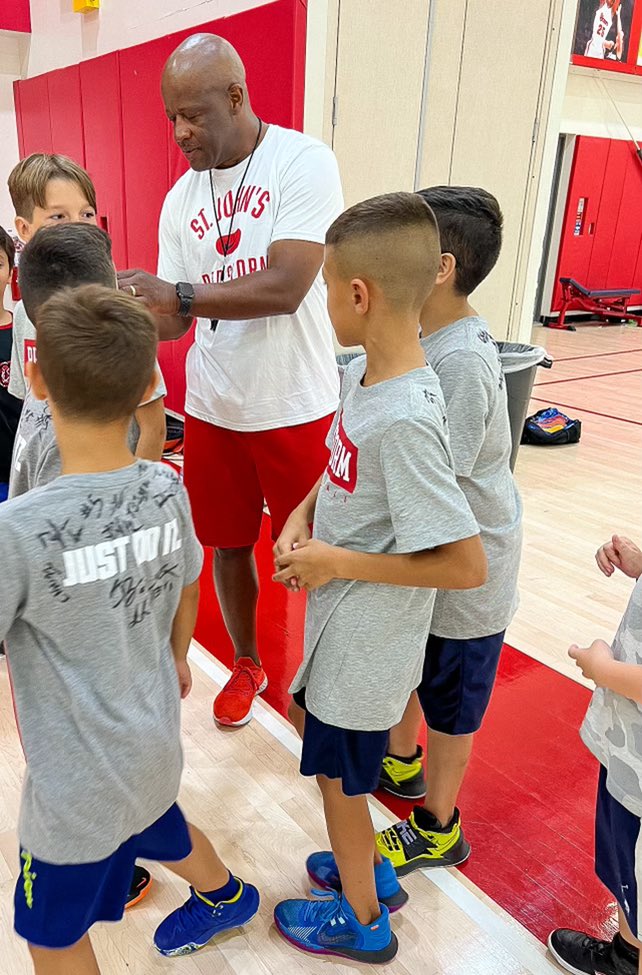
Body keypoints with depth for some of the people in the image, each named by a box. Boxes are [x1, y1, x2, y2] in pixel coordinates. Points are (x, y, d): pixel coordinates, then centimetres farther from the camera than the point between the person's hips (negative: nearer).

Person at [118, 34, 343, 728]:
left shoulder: (303, 162, -11)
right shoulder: (180, 200, 6)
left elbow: (285, 287, -22)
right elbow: (175, 317, 6)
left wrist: (179, 294, -22)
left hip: (295, 409, -4)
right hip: (211, 410, 5)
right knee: (227, 543, 15)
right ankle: (246, 664, 40)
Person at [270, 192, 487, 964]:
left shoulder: (406, 419, -31)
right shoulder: (362, 373, -4)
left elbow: (467, 565, -28)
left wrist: (336, 562, -23)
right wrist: (302, 516, -6)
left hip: (366, 639, -8)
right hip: (338, 622, 9)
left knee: (338, 775, 14)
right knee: (308, 721, 27)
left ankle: (361, 920, 44)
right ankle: (369, 870, 51)